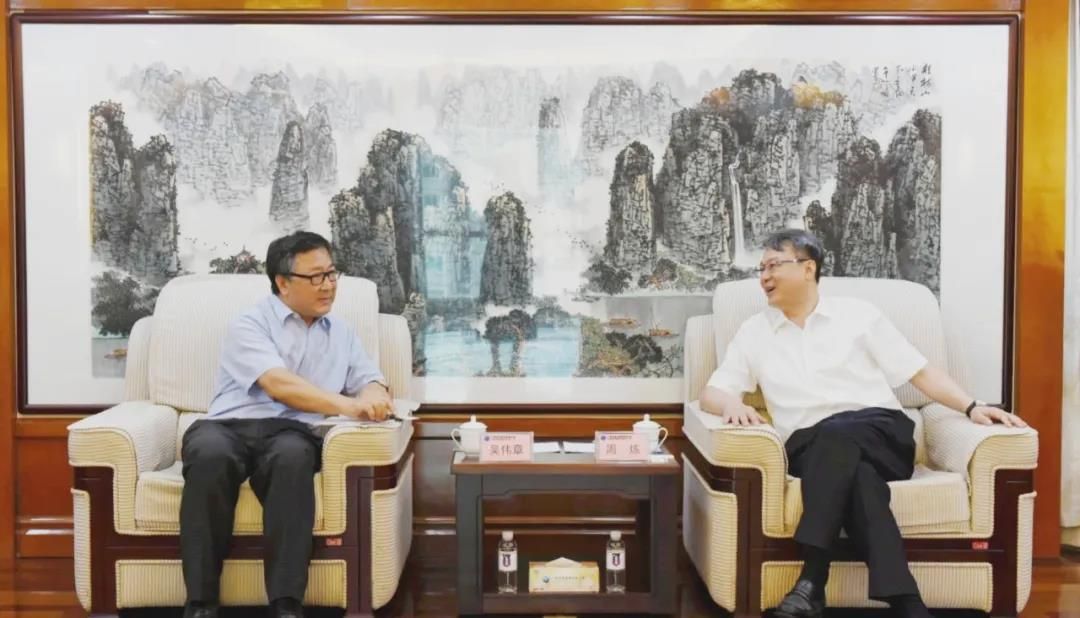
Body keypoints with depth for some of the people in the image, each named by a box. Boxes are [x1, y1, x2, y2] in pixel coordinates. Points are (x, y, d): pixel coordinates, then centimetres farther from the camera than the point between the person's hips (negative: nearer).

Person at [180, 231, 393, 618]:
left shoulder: (342, 334, 22)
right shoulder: (249, 325, 4)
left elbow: (371, 381, 15)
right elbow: (279, 385, -13)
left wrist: (372, 396, -13)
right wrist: (347, 405, -26)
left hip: (291, 433, 2)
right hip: (229, 427, -2)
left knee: (292, 456, -35)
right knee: (210, 455, -37)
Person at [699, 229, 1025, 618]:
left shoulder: (857, 314, 13)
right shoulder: (754, 331, 17)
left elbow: (920, 372, 12)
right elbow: (711, 393, 11)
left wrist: (972, 407, -4)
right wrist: (732, 403, -13)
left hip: (880, 434, -1)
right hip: (812, 449, 1)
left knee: (836, 434, -36)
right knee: (855, 470, -35)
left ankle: (813, 580, -39)